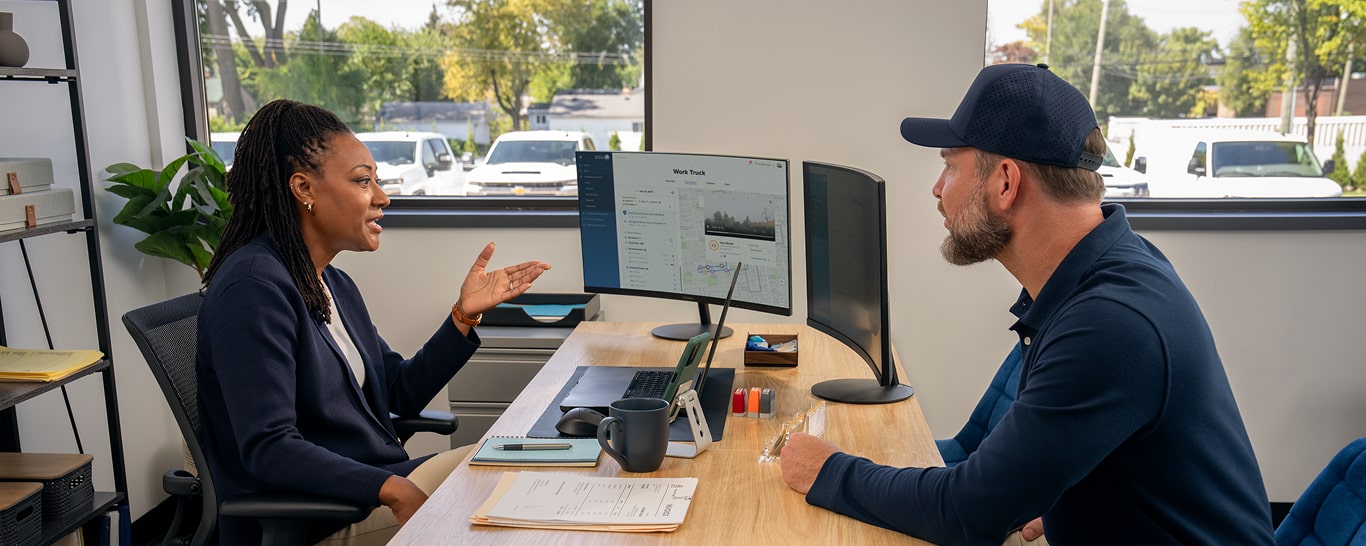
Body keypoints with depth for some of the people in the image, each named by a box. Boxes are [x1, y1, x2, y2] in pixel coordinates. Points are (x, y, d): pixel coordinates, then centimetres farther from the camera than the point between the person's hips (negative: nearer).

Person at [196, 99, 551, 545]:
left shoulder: (334, 285, 11)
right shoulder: (254, 285, -19)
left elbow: (403, 392, 13)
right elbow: (268, 448, -25)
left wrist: (465, 314, 2)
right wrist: (394, 491, -31)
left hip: (375, 481, 9)